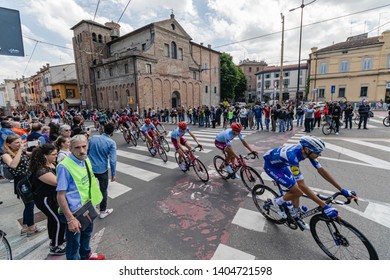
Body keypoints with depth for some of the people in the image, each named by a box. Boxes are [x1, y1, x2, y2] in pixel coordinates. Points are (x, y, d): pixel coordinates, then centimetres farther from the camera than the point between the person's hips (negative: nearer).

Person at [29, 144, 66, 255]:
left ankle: (54, 240, 44)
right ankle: (55, 248, 14)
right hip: (45, 199, -9)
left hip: (52, 197, 9)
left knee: (53, 218, 24)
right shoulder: (41, 170, -29)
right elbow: (57, 181, -34)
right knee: (59, 221, -3)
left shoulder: (52, 164, -2)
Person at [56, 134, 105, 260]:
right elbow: (60, 195, -24)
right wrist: (70, 219, -24)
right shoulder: (64, 166, -26)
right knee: (74, 242, 14)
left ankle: (85, 255, 57)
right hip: (74, 212, -8)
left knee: (87, 232, 30)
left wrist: (93, 204, 13)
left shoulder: (86, 160, -3)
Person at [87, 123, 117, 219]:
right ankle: (103, 211, 22)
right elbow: (112, 160, -19)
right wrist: (113, 174, -9)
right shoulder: (111, 143, -16)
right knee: (103, 190, 11)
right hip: (102, 170, -4)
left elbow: (87, 152, 8)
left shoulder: (93, 137, -2)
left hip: (90, 168, 5)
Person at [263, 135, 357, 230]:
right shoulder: (292, 156, -41)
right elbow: (302, 185, -40)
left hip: (281, 164, 8)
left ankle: (295, 215, 30)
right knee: (297, 191, -12)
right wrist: (324, 206, -38)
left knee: (295, 189, 9)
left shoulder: (307, 150, -18)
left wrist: (342, 190, -8)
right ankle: (277, 202, 13)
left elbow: (321, 170, -8)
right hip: (271, 165, -7)